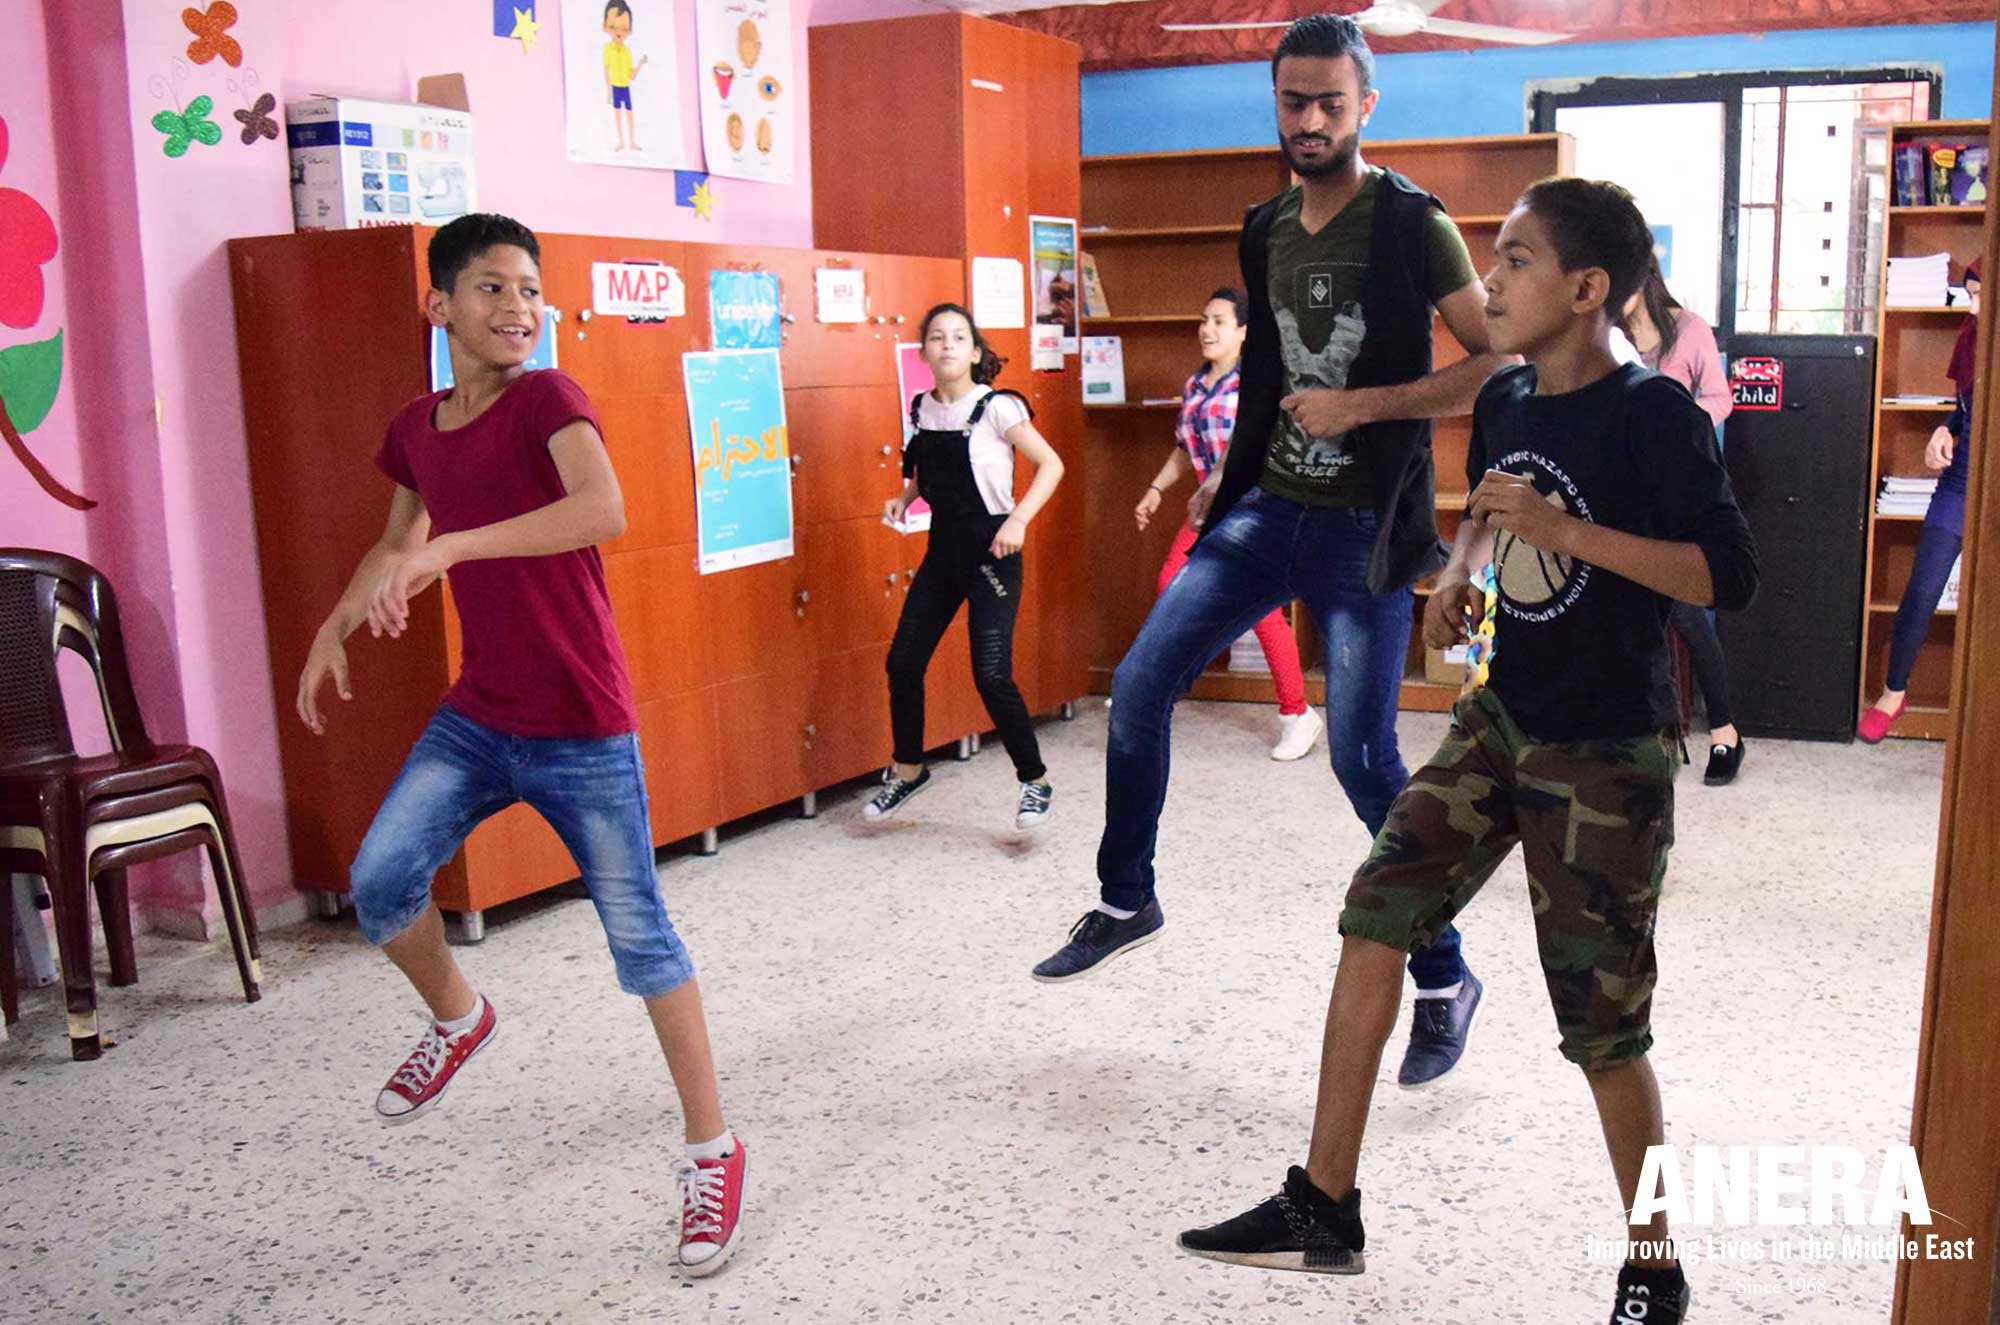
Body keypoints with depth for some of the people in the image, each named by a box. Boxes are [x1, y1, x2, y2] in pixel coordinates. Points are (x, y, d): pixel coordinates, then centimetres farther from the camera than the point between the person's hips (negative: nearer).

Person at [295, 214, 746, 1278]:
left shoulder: (547, 399, -13)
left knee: (639, 934, -2)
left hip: (582, 730, -5)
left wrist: (445, 547, -36)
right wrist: (336, 625, 16)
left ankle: (711, 1152, 13)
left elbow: (603, 512, -33)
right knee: (379, 881, -8)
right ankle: (457, 1019, 25)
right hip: (476, 718, 5)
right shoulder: (416, 429, 6)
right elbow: (399, 542, 26)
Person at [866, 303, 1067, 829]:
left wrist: (1019, 518, -23)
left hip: (991, 550, -6)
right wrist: (904, 498, 4)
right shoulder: (923, 410, 6)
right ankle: (908, 769, 27)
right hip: (943, 547, 6)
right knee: (903, 661, 6)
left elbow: (1050, 463, -12)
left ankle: (1035, 781, 8)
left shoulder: (996, 408, -11)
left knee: (992, 674, -11)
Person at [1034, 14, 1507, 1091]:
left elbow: (1497, 364, -12)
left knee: (1362, 756, -9)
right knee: (1138, 689, 1)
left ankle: (1444, 982, 10)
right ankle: (1125, 900, 23)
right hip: (1266, 508, 6)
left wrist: (1360, 407, -18)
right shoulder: (1265, 232, 11)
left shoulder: (1413, 225, -8)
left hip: (1363, 527, -6)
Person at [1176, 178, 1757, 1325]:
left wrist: (1562, 527, -28)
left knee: (1603, 1027, 1)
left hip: (1607, 757, -7)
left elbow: (1731, 576, -22)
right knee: (1373, 921, 2)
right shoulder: (1503, 401, 5)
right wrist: (1461, 577, 4)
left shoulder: (1654, 415, -16)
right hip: (1498, 725, 7)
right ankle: (1325, 1210, 15)